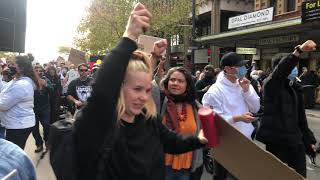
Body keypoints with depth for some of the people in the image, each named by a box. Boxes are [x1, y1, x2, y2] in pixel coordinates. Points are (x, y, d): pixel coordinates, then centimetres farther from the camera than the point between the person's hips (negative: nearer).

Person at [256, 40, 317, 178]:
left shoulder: (295, 87, 11)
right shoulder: (271, 84, -9)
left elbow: (300, 116, 15)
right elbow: (282, 69, -32)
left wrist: (308, 139, 14)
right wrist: (299, 51, -46)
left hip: (294, 140, 7)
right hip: (276, 140, -7)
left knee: (299, 175, 13)